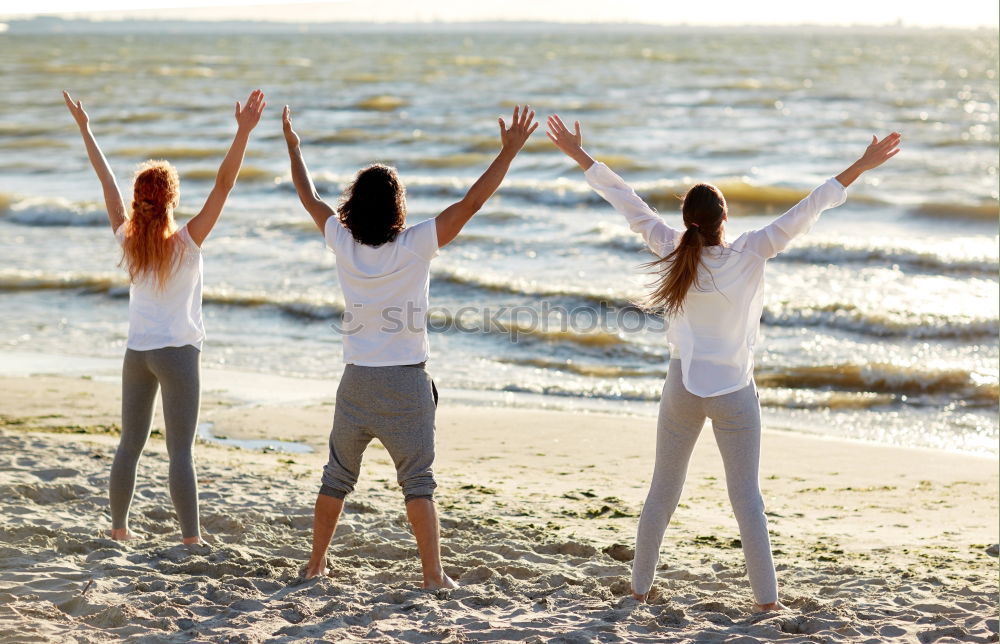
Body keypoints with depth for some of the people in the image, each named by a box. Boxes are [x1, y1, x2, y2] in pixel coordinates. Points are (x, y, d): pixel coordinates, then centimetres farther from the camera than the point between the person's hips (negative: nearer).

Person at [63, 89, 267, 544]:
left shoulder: (127, 239, -2)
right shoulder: (186, 241, -14)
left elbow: (106, 179, 6)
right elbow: (224, 184, -20)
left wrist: (84, 128, 16)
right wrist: (243, 132, -25)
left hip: (136, 352, 5)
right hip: (176, 353, -5)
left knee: (130, 444, 15)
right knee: (180, 452, -6)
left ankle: (119, 528, 25)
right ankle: (191, 540, -5)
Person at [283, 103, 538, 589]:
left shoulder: (343, 243, -4)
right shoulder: (415, 246, -14)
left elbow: (308, 197, 13)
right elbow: (471, 203, -14)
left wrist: (293, 146, 27)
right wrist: (510, 151, -11)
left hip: (356, 382, 3)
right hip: (405, 384, -3)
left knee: (337, 475, 16)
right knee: (417, 480, 1)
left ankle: (316, 562, 24)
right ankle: (433, 573, -2)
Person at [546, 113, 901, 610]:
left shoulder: (673, 252, -8)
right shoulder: (749, 254, -14)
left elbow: (628, 203, -3)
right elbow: (805, 213, -15)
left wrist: (580, 156, 3)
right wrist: (860, 168, -14)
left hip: (682, 388, 2)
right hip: (734, 391, -2)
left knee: (662, 489, 14)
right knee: (746, 496, 3)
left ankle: (640, 586, 20)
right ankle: (766, 597, 4)